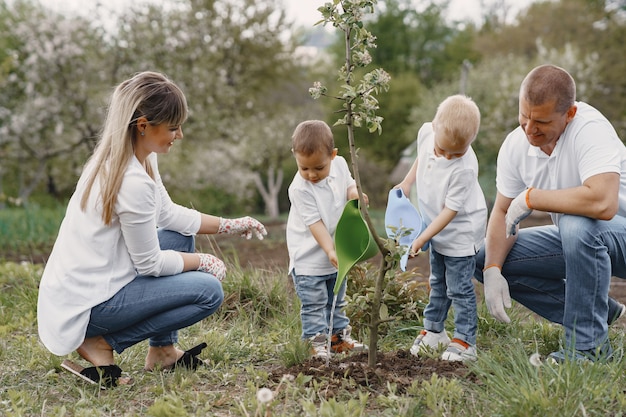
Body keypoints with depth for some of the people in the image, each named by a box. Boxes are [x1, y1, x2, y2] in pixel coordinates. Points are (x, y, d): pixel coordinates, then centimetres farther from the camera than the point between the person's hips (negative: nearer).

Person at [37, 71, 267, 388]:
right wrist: (204, 261, -1)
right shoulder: (133, 182, -27)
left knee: (180, 237, 18)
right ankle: (103, 344, -4)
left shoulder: (115, 158, 3)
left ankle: (162, 351, 18)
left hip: (77, 285, 10)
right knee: (209, 291, -9)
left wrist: (229, 225, 11)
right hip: (87, 306, -9)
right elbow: (150, 264, -17)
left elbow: (168, 214, 14)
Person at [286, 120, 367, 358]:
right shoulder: (300, 189, -25)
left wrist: (354, 194, -15)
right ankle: (317, 342, 10)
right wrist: (329, 251, -32)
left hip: (337, 250, 6)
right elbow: (315, 223, -25)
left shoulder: (340, 165, -8)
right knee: (314, 304, -1)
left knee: (337, 300, 19)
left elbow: (349, 185, 9)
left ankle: (340, 337, 31)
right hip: (309, 256, -6)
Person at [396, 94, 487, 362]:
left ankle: (465, 341, 11)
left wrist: (421, 239, -25)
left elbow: (450, 210, -27)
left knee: (459, 287, -2)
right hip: (438, 228, 7)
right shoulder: (426, 132, -15)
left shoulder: (464, 168, -34)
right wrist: (407, 182, 10)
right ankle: (434, 331, 34)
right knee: (438, 282, 20)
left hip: (461, 232, -7)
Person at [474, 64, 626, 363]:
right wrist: (493, 270, -15)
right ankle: (601, 312, 4)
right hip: (575, 238, 7)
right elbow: (502, 212, 0)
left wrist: (530, 197, -31)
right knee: (485, 260, -3)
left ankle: (589, 344, -20)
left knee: (576, 224, -38)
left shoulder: (590, 128, -28)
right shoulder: (515, 144, -8)